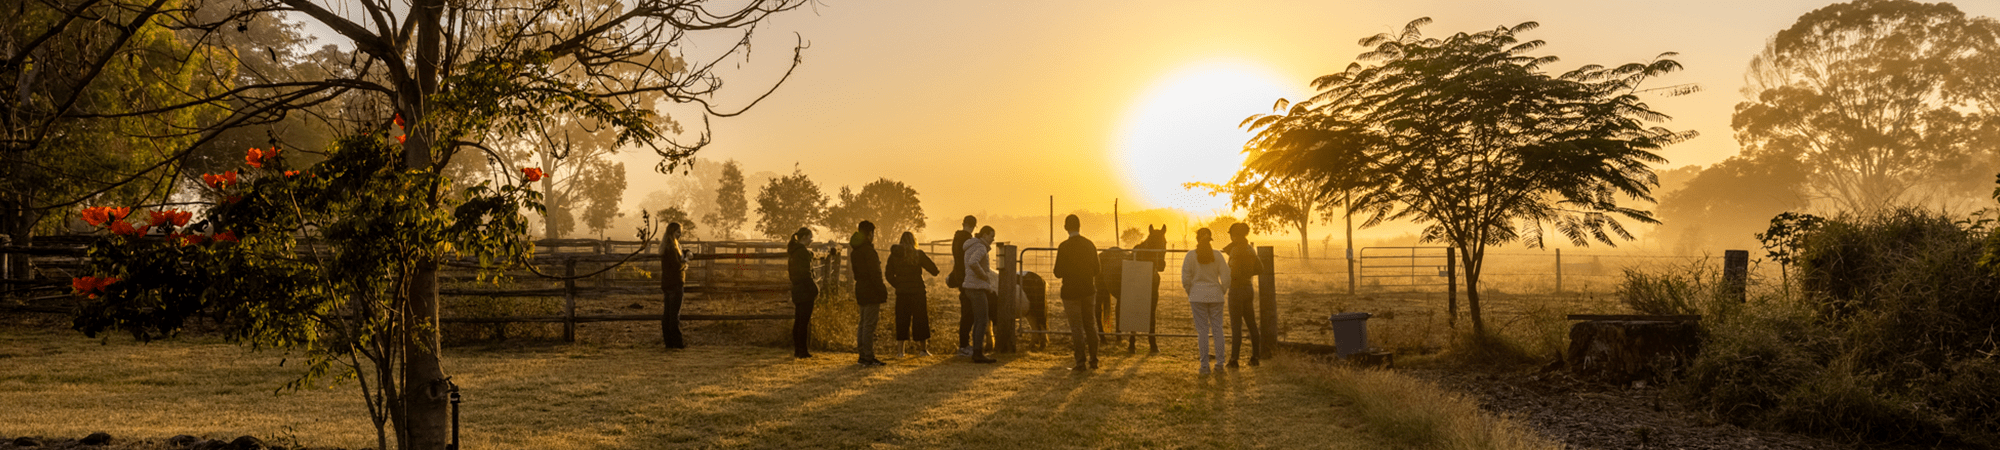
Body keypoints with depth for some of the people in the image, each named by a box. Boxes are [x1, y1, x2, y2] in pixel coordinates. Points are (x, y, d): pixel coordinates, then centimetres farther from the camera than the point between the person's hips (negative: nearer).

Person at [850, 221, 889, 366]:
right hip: (871, 292, -9)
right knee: (869, 325, -8)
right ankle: (868, 358, -8)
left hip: (861, 290, 9)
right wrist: (883, 291, -15)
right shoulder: (867, 249, -15)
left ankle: (862, 355, 18)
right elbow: (874, 273, -19)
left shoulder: (855, 250, 13)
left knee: (863, 324, 14)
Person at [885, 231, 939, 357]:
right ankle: (923, 349, 12)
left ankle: (900, 350, 5)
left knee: (902, 321, 8)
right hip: (917, 292, -3)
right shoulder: (918, 254, -6)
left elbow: (889, 274, 5)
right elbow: (934, 270, -4)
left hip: (901, 293, 3)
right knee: (920, 320, 7)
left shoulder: (894, 256, 3)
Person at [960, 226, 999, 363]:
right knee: (982, 321, -10)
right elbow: (972, 263, -33)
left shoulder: (970, 247, 18)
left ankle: (977, 352, 12)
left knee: (978, 321, 12)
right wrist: (983, 275, -19)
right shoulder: (981, 248, -14)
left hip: (972, 288, 10)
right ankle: (978, 353, -12)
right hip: (977, 288, -10)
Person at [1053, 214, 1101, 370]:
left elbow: (1058, 273, -13)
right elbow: (1096, 270, 6)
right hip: (1089, 290, 5)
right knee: (1091, 325, 14)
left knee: (1076, 327, 0)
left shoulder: (1064, 246, -15)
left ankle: (1081, 362, -1)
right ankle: (1093, 360, 20)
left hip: (1071, 292, -5)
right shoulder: (1090, 244, 1)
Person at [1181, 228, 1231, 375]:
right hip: (1215, 296, 1)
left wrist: (1190, 293, 11)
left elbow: (1186, 279, -5)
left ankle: (1205, 365, 4)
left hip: (1198, 296, -1)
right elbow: (1226, 278, -3)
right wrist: (1221, 291, 13)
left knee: (1202, 330, 2)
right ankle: (1219, 363, 9)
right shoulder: (1217, 255, -1)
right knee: (1217, 328, 9)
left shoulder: (1191, 255, -6)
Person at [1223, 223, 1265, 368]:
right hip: (1249, 288, 8)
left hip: (1237, 289, -8)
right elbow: (1260, 270, 13)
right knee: (1251, 324, 13)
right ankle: (1255, 357, 17)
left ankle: (1234, 359, -1)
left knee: (1236, 326, -3)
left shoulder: (1236, 250, -17)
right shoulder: (1250, 249, 8)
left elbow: (1235, 273, -23)